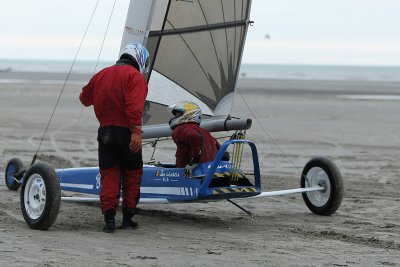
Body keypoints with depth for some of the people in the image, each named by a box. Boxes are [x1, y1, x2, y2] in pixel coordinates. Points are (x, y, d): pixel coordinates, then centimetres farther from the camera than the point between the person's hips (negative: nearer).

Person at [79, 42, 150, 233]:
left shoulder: (101, 75, 14)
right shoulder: (135, 77, -6)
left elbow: (85, 98, 27)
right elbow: (135, 106, -21)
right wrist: (136, 132, -28)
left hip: (105, 130, 4)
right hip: (126, 130, -4)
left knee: (109, 175, 6)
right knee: (132, 175, 11)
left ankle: (109, 218, -3)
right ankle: (127, 218, 15)